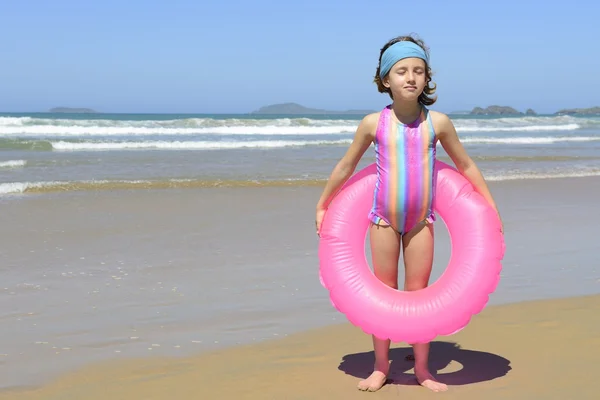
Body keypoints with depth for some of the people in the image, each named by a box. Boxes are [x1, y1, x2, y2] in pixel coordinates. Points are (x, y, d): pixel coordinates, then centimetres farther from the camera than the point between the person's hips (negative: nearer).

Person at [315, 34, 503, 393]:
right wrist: (322, 205, 13)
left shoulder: (438, 122, -5)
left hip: (421, 220, 0)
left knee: (418, 292, 6)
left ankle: (422, 368, 18)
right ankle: (381, 366, 19)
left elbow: (466, 166, 7)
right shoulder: (373, 123, -6)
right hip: (383, 218, 0)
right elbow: (346, 167, 7)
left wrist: (492, 208, 10)